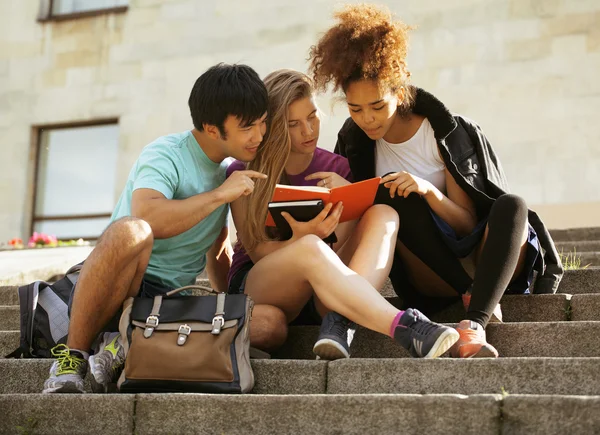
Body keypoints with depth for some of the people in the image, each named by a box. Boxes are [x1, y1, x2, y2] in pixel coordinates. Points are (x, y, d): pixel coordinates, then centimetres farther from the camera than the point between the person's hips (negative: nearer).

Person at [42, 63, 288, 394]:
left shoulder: (228, 171, 14)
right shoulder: (165, 155, -8)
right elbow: (146, 217, -29)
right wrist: (219, 194, -20)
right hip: (114, 289, -6)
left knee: (271, 322, -20)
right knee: (130, 231, -40)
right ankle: (73, 355, -23)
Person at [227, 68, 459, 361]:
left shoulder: (335, 169, 10)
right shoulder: (244, 173, 2)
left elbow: (349, 243, 2)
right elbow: (256, 250, -7)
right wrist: (300, 240, -28)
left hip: (320, 296, 4)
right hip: (257, 287, -3)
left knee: (383, 215, -21)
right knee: (311, 247, -38)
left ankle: (339, 321, -42)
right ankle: (405, 328, -48)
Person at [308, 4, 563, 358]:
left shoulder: (446, 133, -8)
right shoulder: (354, 143, 3)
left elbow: (469, 224, -9)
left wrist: (429, 191, -28)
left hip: (482, 262, -2)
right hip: (428, 281, 2)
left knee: (512, 206, -32)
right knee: (396, 196, -24)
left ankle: (474, 326, -48)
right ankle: (474, 298, -25)